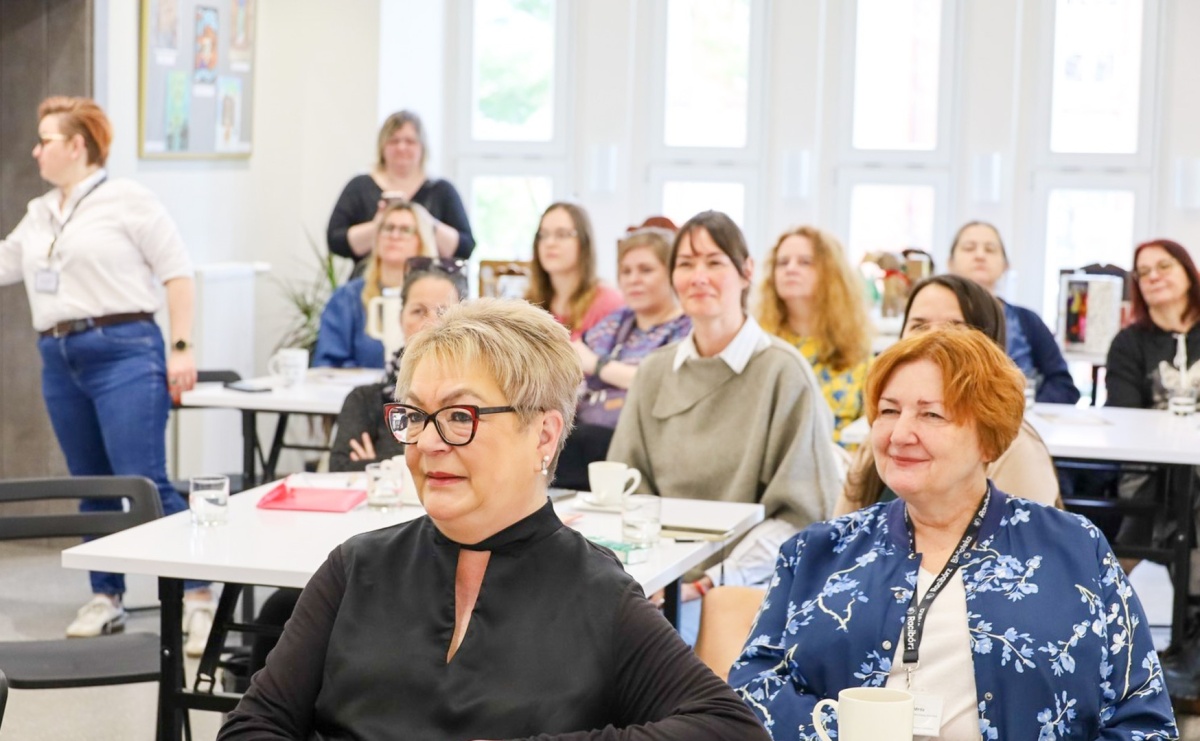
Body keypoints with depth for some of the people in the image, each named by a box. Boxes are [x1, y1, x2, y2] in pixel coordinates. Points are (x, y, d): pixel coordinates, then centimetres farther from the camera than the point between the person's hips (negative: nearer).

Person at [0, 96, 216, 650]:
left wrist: (181, 348, -11)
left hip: (124, 353, -7)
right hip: (60, 359, 7)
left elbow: (177, 272, -5)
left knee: (145, 483, -14)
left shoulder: (127, 200, -2)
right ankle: (105, 600, 19)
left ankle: (199, 600, -11)